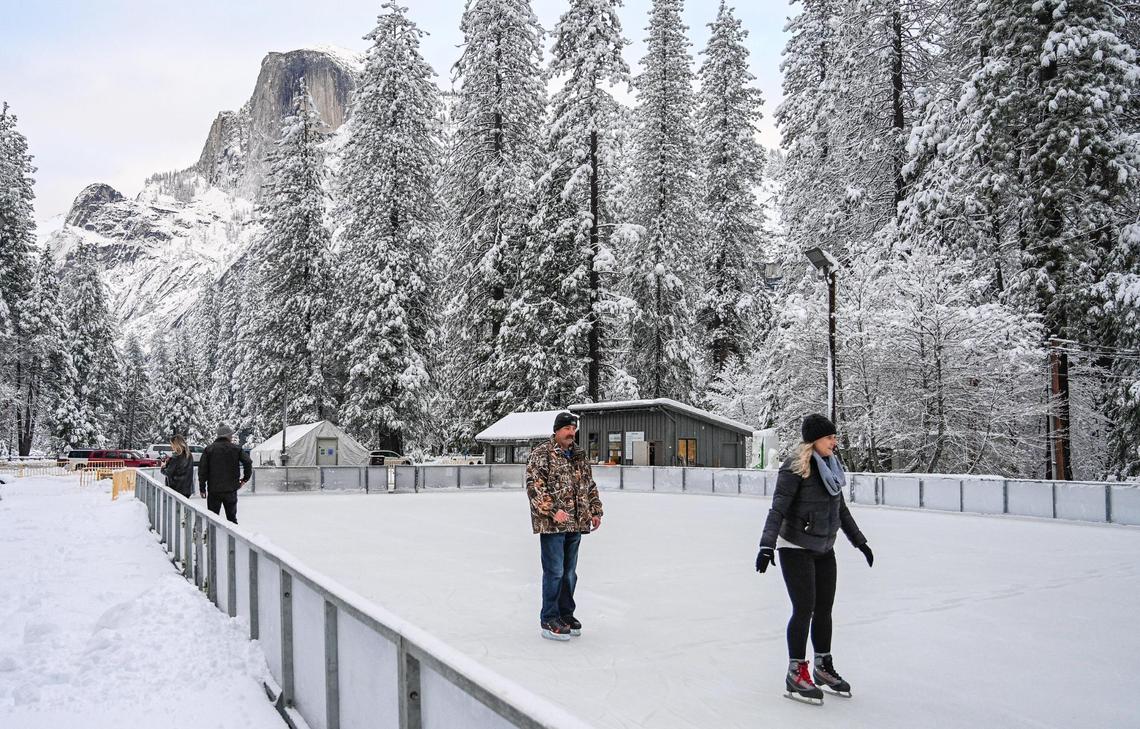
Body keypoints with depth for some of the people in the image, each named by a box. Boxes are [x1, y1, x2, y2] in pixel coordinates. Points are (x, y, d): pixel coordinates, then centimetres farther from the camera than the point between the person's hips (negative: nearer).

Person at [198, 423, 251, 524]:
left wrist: (202, 488, 4)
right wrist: (245, 478, 4)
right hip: (231, 489, 0)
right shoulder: (236, 448, -1)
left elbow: (202, 469, -2)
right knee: (232, 517, 11)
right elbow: (248, 462, -9)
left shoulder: (209, 449, 0)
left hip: (214, 490, 0)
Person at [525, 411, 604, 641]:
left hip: (576, 525, 7)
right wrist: (553, 510, -21)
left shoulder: (579, 456, 16)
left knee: (569, 572, 14)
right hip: (551, 525, -7)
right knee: (554, 572, -5)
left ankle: (566, 615, 25)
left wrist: (595, 511, 15)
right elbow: (534, 486, -15)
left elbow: (590, 485, 23)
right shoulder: (541, 454, -7)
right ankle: (549, 621, 4)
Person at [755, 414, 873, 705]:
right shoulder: (794, 468, -16)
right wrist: (767, 545, -28)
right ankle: (796, 674, 7)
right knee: (804, 609, -6)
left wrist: (859, 541, 24)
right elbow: (778, 509, -20)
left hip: (825, 549, 7)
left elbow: (841, 509, 19)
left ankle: (824, 668, 28)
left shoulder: (831, 466, 7)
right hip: (796, 549, -7)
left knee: (824, 609, 12)